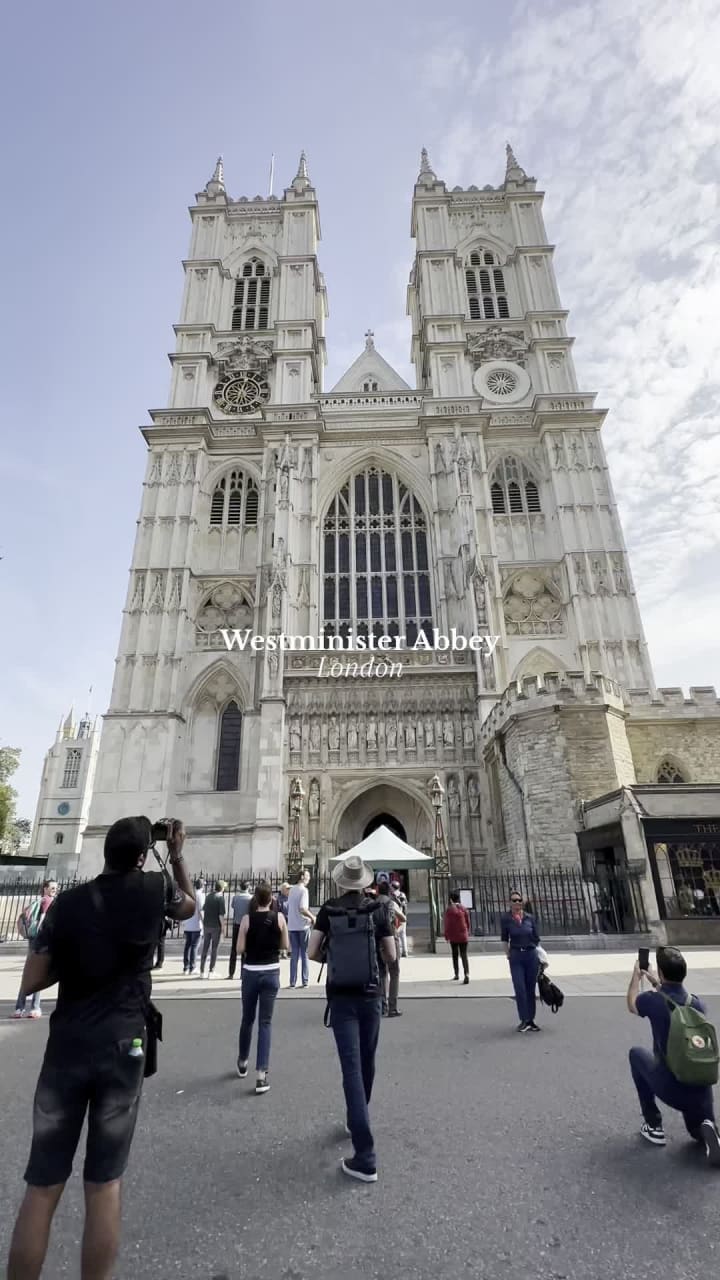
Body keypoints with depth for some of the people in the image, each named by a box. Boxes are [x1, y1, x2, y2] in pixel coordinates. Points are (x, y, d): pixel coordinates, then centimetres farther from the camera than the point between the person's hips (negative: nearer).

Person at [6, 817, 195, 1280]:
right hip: (123, 1046, -1)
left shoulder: (68, 902, -2)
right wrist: (178, 855, 16)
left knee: (43, 1186, 13)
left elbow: (31, 983, 2)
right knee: (104, 1183, 11)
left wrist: (76, 960, 14)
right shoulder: (155, 887, -6)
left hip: (67, 1046, 2)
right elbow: (190, 907, 17)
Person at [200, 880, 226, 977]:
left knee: (205, 948, 12)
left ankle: (202, 971, 16)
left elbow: (203, 910, 15)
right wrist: (222, 926, -5)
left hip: (206, 925, 5)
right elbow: (221, 915, -15)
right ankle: (211, 971, 7)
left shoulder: (208, 896, 7)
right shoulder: (220, 898, -11)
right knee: (214, 949, 5)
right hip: (216, 926, -5)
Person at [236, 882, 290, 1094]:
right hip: (271, 973, 0)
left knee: (247, 1019, 19)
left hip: (251, 972, 0)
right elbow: (285, 946, 1)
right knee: (265, 1022, 6)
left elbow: (240, 949, -8)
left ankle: (242, 1063, 37)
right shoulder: (279, 917, -7)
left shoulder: (247, 918, -10)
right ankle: (261, 1074, 1)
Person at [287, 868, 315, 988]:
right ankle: (305, 981, 7)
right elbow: (302, 908, -21)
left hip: (291, 926, 5)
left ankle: (293, 982, 9)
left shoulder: (291, 890, 10)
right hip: (303, 925, -5)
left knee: (294, 954, 10)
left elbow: (289, 907, 14)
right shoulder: (303, 890, -12)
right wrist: (312, 917, -9)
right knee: (304, 953, 5)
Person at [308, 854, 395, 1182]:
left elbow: (312, 952, -7)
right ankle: (356, 1121, 41)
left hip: (340, 996, -1)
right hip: (370, 995, 2)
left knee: (351, 1068, -1)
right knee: (366, 1063, 21)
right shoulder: (377, 909, -6)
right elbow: (391, 956, -1)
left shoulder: (328, 910, -6)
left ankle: (365, 1156, -5)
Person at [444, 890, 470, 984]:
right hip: (464, 936, 2)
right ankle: (466, 974, -15)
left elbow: (446, 924, -7)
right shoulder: (464, 909, 1)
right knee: (464, 955, 2)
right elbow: (468, 922, 5)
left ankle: (456, 974, 21)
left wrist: (446, 936, 3)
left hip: (453, 937, -2)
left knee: (455, 955, 14)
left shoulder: (449, 909, -8)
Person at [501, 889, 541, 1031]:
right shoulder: (506, 918, -4)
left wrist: (540, 955, 8)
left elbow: (536, 938, 8)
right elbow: (505, 939, 6)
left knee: (530, 989, 8)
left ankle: (531, 1020, 20)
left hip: (531, 955, 2)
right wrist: (508, 954, 3)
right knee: (520, 989, -6)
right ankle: (524, 1020, 7)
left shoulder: (530, 917, 1)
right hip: (516, 956, -2)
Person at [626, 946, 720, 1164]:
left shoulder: (653, 1001, -13)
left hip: (669, 1089, -4)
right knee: (697, 1129, 32)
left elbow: (631, 1004, 12)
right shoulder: (698, 1004, -2)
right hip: (701, 1090, 4)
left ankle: (654, 1127, 22)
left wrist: (636, 976, 26)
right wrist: (657, 984, 31)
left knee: (637, 1055, 24)